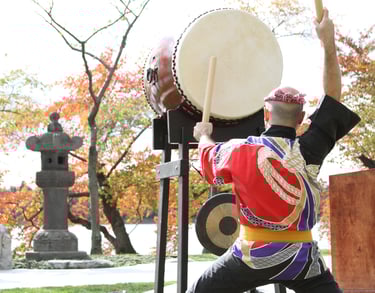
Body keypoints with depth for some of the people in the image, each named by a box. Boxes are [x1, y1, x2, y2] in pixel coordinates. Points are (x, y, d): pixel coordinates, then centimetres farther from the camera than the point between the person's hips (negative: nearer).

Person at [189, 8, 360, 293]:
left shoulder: (241, 151, -8)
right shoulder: (309, 151, -9)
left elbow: (209, 153, 15)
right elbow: (333, 97, 0)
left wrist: (204, 135, 38)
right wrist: (328, 43, 0)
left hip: (253, 254, 0)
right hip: (301, 256, 1)